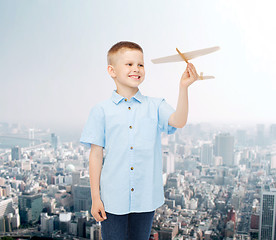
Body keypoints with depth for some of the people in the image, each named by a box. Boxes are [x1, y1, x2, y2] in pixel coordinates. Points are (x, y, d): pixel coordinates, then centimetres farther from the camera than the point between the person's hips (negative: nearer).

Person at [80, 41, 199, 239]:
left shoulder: (155, 106, 2)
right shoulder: (102, 110, -3)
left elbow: (178, 121, -15)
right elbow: (96, 154, -2)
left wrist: (183, 87, -25)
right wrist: (95, 197, -1)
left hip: (145, 198, 2)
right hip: (113, 199, -1)